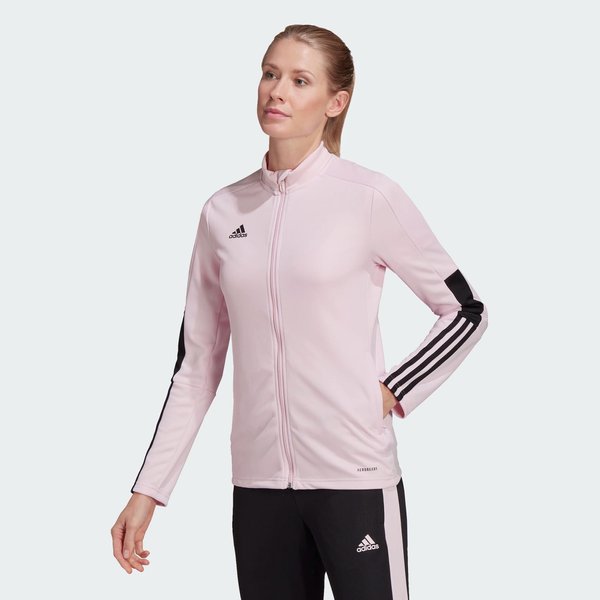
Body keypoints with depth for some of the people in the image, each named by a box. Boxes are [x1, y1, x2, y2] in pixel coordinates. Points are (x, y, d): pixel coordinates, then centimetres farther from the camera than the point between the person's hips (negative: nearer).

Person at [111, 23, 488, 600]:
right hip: (259, 482, 3)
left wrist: (392, 394, -6)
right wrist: (147, 490, 7)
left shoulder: (369, 197, -4)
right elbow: (197, 363, 10)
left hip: (355, 476, -3)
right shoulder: (223, 212, 6)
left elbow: (465, 311, 4)